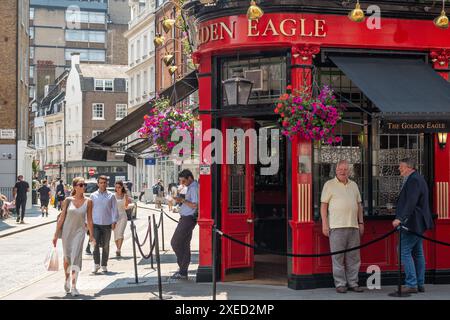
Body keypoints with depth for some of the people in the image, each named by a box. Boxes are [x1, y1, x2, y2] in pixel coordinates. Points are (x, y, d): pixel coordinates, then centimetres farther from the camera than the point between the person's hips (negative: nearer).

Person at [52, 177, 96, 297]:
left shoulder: (88, 202, -2)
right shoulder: (68, 200, -2)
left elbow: (89, 220, 4)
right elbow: (61, 218, 1)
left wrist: (91, 235, 4)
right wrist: (56, 234, 0)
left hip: (79, 232, -1)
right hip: (67, 231, 1)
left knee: (76, 257, -12)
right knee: (67, 257, 12)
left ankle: (74, 286, -10)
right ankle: (67, 279, 37)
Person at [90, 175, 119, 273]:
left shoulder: (111, 196, 5)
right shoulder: (93, 196, 7)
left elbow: (114, 209, 5)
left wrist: (114, 221, -3)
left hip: (107, 224, 0)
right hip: (95, 224, 0)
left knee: (105, 246, 6)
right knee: (96, 244, -9)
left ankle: (104, 265, 16)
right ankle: (96, 264, 2)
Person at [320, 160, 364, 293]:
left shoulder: (353, 185, 17)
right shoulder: (329, 185, 2)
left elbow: (359, 205, 20)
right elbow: (324, 205, -1)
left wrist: (361, 222, 14)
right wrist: (324, 224, -8)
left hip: (353, 226, 5)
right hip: (337, 226, -5)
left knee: (353, 257, 6)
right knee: (338, 257, -2)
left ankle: (353, 283, 14)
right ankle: (340, 284, 4)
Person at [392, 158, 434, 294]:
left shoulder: (413, 180, -16)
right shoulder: (417, 179, 18)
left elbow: (411, 202, -27)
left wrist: (400, 218, -33)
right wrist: (401, 218, 20)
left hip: (413, 223, -11)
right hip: (418, 223, 11)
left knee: (404, 251, -9)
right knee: (417, 253, 12)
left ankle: (411, 284, -9)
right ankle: (420, 284, 17)